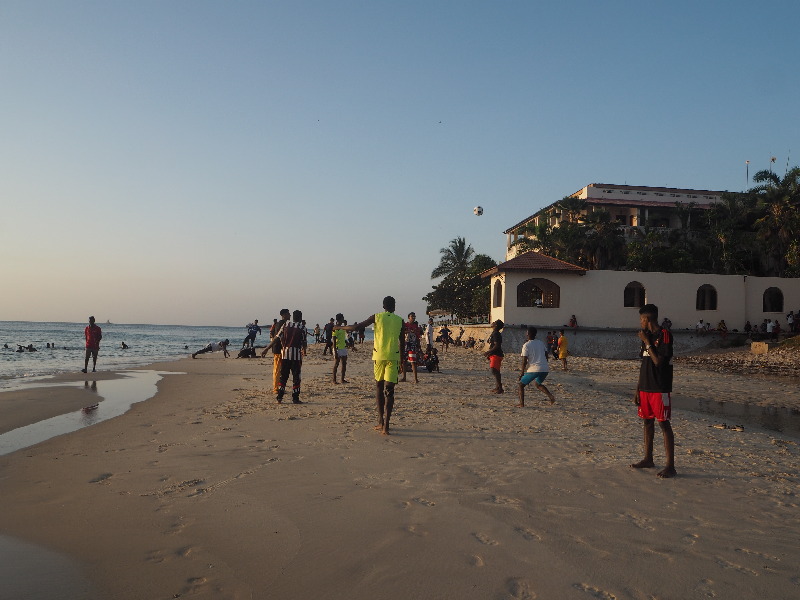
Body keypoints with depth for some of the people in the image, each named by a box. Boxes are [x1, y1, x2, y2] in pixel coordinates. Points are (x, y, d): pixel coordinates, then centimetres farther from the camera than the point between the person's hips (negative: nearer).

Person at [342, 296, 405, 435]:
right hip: (393, 357, 0)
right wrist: (401, 362, 16)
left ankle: (380, 421, 16)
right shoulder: (400, 320, 7)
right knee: (389, 390, -1)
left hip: (379, 356, 0)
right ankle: (385, 425, -6)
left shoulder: (376, 317, 4)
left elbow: (357, 327, 2)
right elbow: (402, 343, 8)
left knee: (379, 387, 16)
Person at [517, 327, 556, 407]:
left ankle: (521, 403, -2)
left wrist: (522, 372, 2)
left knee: (521, 384, 10)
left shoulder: (526, 345, -3)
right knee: (537, 383, 31)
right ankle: (551, 397, 12)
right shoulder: (541, 343, 14)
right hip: (545, 369, 6)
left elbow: (524, 360, -7)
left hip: (534, 369, -6)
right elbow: (546, 356, 16)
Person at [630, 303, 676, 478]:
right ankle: (648, 459, 24)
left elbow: (658, 361, -20)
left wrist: (647, 342, -13)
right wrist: (637, 389, 14)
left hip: (660, 388, -8)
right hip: (645, 388, 8)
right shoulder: (647, 336, 14)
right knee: (647, 422, 13)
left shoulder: (664, 335, -11)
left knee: (664, 424, -6)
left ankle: (670, 466, -2)